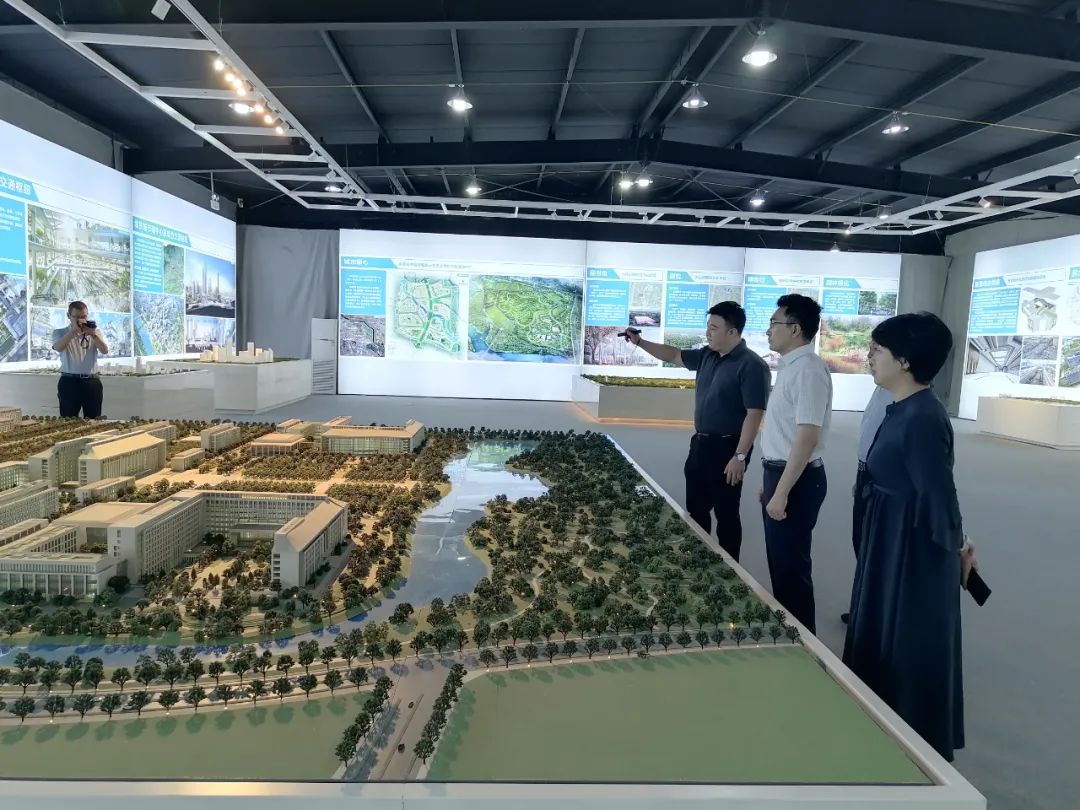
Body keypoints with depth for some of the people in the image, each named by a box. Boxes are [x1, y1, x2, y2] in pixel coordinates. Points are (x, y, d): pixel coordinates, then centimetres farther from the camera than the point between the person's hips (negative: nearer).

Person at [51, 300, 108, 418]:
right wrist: (74, 330, -25)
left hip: (91, 381, 2)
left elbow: (105, 351, -6)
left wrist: (93, 334, -20)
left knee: (94, 421, 4)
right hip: (69, 382, -1)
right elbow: (58, 348, -17)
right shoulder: (59, 332, 5)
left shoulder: (94, 333, 11)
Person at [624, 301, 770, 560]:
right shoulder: (707, 356, 7)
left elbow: (754, 414, -21)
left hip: (727, 448, -8)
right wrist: (640, 342, 9)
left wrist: (740, 456, -24)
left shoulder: (751, 366, -18)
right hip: (700, 443, 8)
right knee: (695, 509, 18)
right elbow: (673, 355, 20)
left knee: (725, 513, 3)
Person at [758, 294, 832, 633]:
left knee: (791, 566, 4)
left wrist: (782, 492, -24)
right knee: (779, 561, 20)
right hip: (779, 473, 10)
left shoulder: (808, 370, -20)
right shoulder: (789, 366, 10)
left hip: (796, 480, -10)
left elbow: (807, 437, -25)